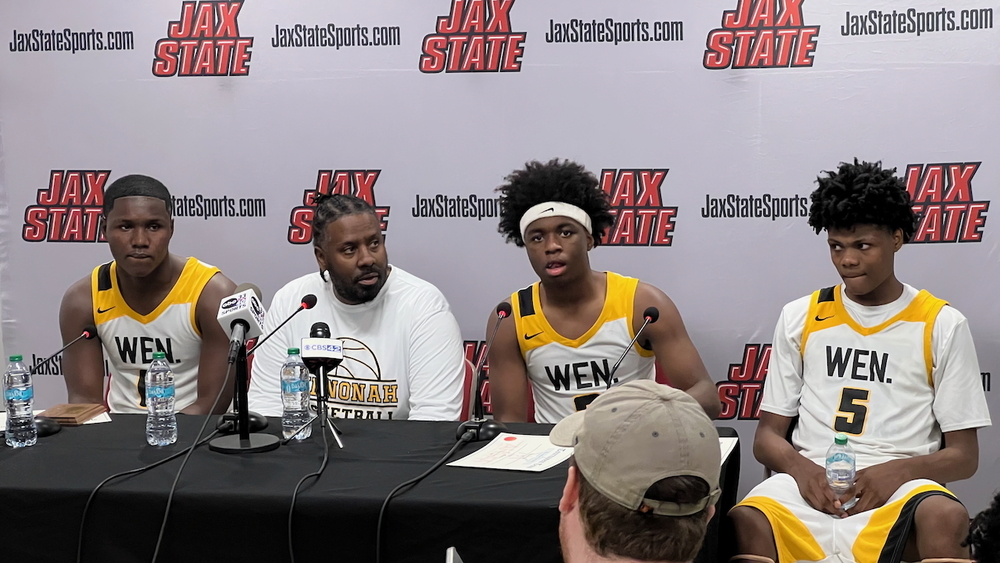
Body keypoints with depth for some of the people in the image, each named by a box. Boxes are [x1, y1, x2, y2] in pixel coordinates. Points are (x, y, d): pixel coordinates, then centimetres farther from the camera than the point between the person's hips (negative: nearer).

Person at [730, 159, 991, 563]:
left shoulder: (941, 325, 8)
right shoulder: (800, 317, 14)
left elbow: (964, 455, 7)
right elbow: (768, 435, 13)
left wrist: (897, 471, -13)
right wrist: (801, 468, -10)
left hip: (899, 488, -1)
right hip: (810, 483, 1)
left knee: (946, 520, -37)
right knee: (747, 522, -35)